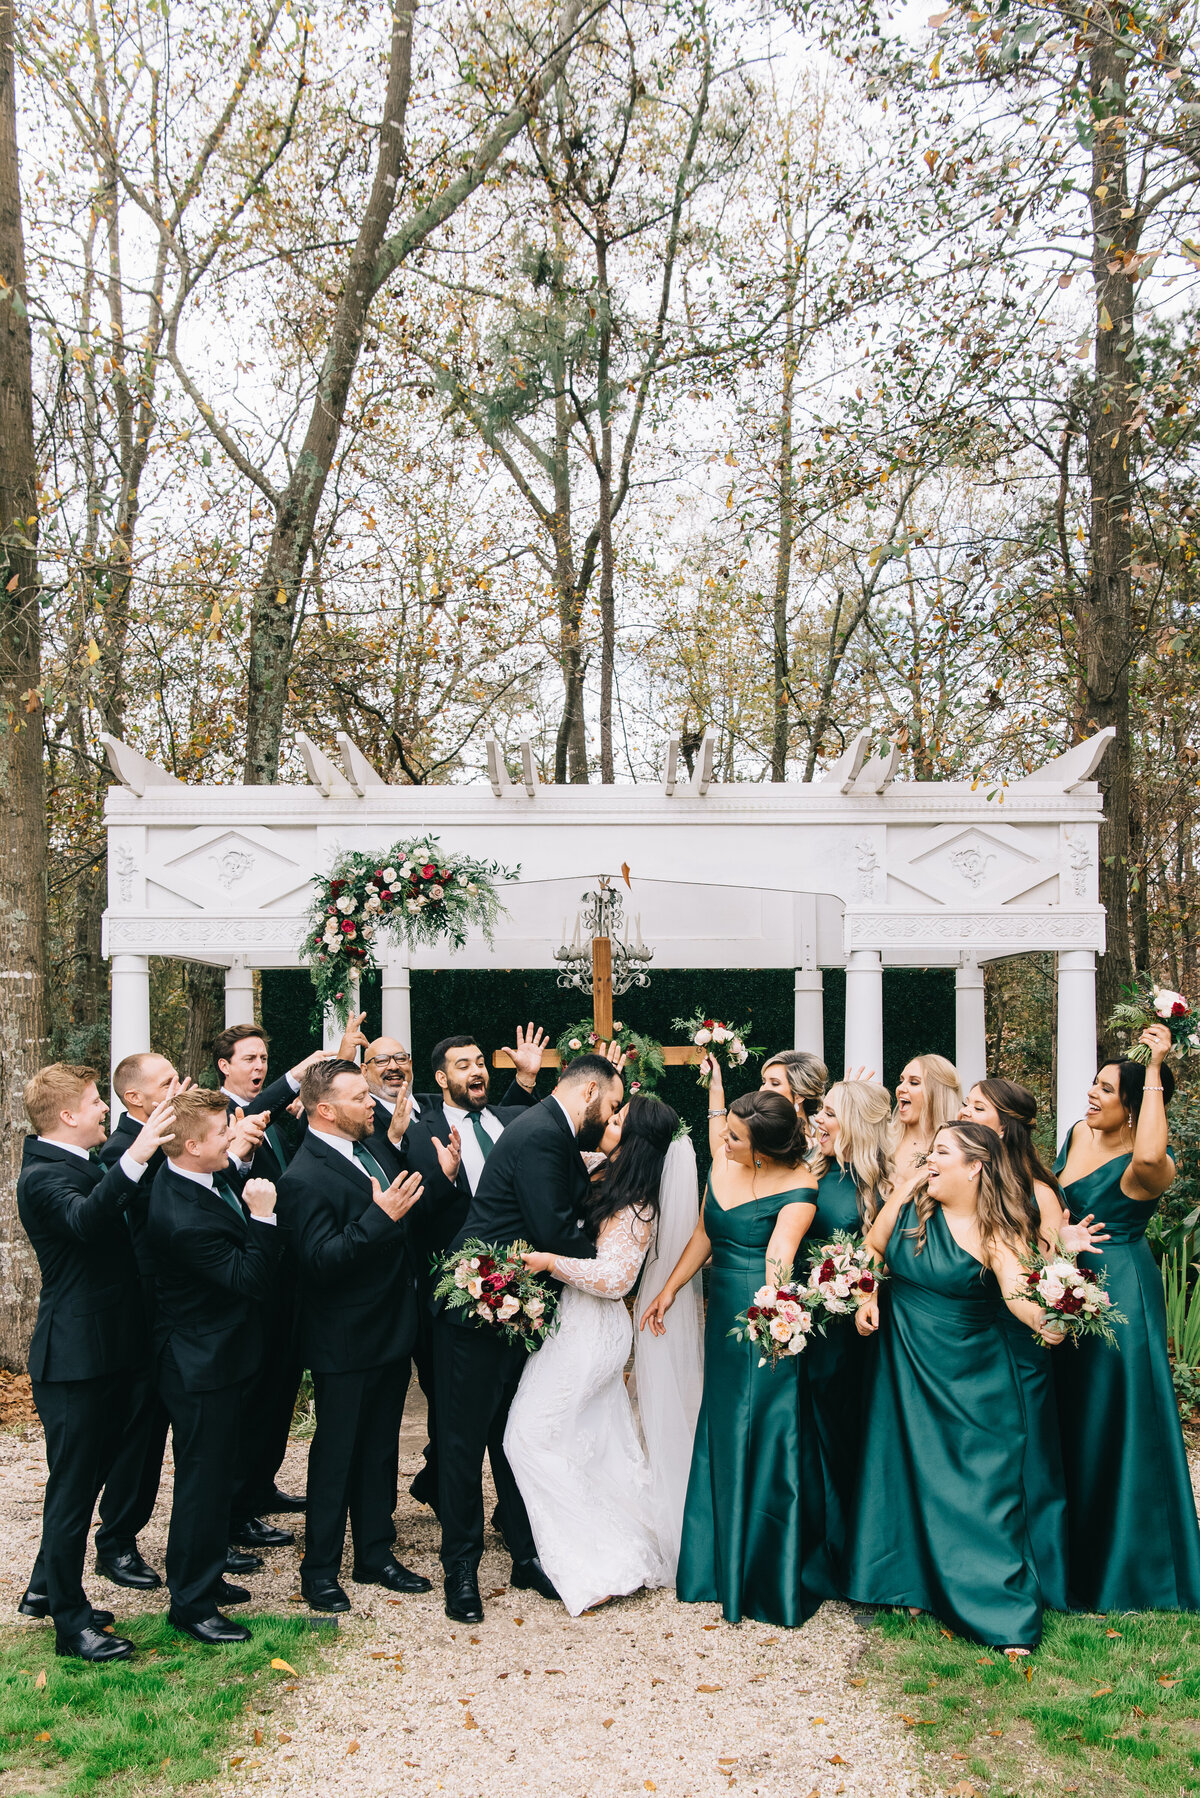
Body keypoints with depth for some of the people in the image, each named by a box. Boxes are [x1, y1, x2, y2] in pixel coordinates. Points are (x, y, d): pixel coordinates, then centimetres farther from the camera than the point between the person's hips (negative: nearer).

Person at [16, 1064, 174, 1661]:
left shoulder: (82, 1165, 14)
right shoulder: (43, 1176, -19)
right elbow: (85, 1219, -40)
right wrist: (134, 1157, -53)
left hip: (105, 1349, 10)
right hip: (75, 1359, -10)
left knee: (85, 1475, 20)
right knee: (73, 1485, 0)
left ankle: (47, 1588, 35)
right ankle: (71, 1622, 10)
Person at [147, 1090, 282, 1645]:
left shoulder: (197, 1176, -3)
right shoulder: (185, 1219, -32)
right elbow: (253, 1281, -28)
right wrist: (263, 1217, -29)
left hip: (217, 1355, 10)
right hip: (202, 1368, -10)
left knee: (216, 1473, 22)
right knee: (202, 1480, 4)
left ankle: (206, 1576, 38)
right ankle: (191, 1604, 18)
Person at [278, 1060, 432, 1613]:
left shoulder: (373, 1147, 5)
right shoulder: (304, 1178, -21)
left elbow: (410, 1209, 15)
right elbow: (321, 1259, -27)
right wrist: (380, 1217, -33)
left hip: (392, 1331, 8)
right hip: (346, 1343, -8)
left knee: (380, 1450, 19)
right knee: (336, 1456, 6)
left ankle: (376, 1555, 32)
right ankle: (320, 1570, 21)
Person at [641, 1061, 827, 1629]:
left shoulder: (797, 1186, -16)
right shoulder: (724, 1163, 2)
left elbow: (779, 1253, -30)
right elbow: (705, 1235, 15)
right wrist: (669, 1289, 17)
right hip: (723, 1314, 7)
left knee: (766, 1440, 0)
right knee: (723, 1437, 16)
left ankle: (774, 1577, 16)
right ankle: (726, 1564, 31)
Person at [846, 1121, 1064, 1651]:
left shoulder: (997, 1233, -16)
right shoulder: (908, 1202, -3)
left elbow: (1018, 1294, -31)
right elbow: (872, 1249, 12)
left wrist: (1046, 1319, -51)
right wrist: (867, 1297, -1)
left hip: (970, 1378, -4)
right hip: (905, 1362, 4)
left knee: (980, 1485, -3)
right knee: (908, 1469, 11)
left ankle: (1005, 1614, 6)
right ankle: (918, 1584, 28)